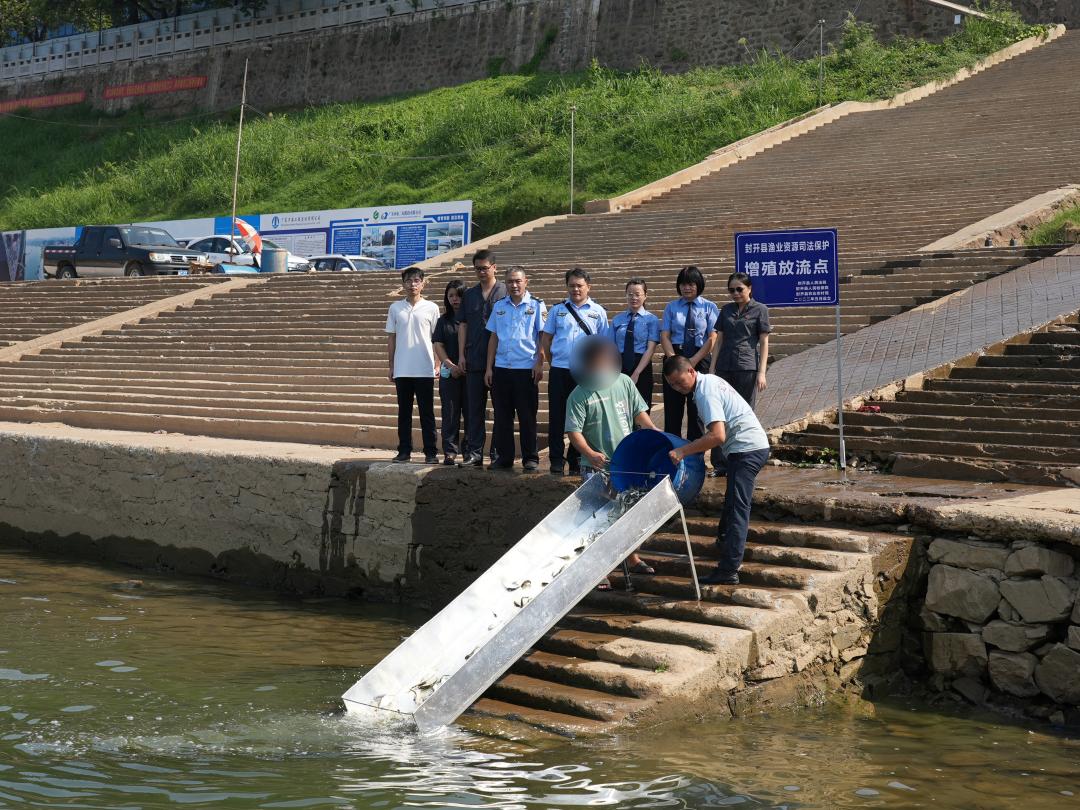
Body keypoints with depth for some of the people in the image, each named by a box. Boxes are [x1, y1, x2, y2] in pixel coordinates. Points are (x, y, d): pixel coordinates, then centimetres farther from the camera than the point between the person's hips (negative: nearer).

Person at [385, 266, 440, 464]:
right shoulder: (395, 308, 8)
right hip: (402, 370, 2)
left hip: (424, 370, -2)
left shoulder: (431, 308, 2)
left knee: (427, 412, 0)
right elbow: (392, 339, 11)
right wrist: (391, 366, 8)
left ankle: (430, 452, 3)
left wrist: (438, 364, -2)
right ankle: (404, 451, 12)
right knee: (404, 412, 7)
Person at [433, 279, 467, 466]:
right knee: (450, 413, 2)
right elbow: (438, 345, 7)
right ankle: (449, 452, 3)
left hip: (470, 371, -2)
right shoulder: (444, 320, 12)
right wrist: (451, 365, -6)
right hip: (449, 372, 2)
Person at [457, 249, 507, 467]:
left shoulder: (506, 292, -1)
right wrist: (461, 354, 5)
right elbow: (463, 325, 13)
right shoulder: (470, 294, 12)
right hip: (474, 360, 4)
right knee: (474, 408, 5)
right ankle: (474, 452, 9)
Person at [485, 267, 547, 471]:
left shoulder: (536, 306, 1)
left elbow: (543, 337, -1)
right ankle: (503, 457, 13)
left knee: (527, 416, 0)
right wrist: (489, 367, 9)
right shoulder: (499, 306, 12)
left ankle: (530, 458, 7)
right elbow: (493, 338, 14)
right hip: (501, 368, 4)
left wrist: (539, 364, -9)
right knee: (502, 416, 6)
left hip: (526, 368, -4)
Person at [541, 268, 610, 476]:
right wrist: (552, 359, 7)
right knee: (557, 416, 2)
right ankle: (556, 460, 9)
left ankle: (576, 461, 13)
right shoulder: (558, 310, 8)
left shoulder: (598, 312, 6)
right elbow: (546, 338, 12)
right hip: (559, 370, 1)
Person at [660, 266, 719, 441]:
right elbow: (665, 336, 2)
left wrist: (693, 361, -12)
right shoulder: (671, 307, 9)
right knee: (673, 408, 1)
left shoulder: (709, 307, 3)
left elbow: (713, 339, -4)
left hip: (700, 360, -1)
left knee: (696, 410, 3)